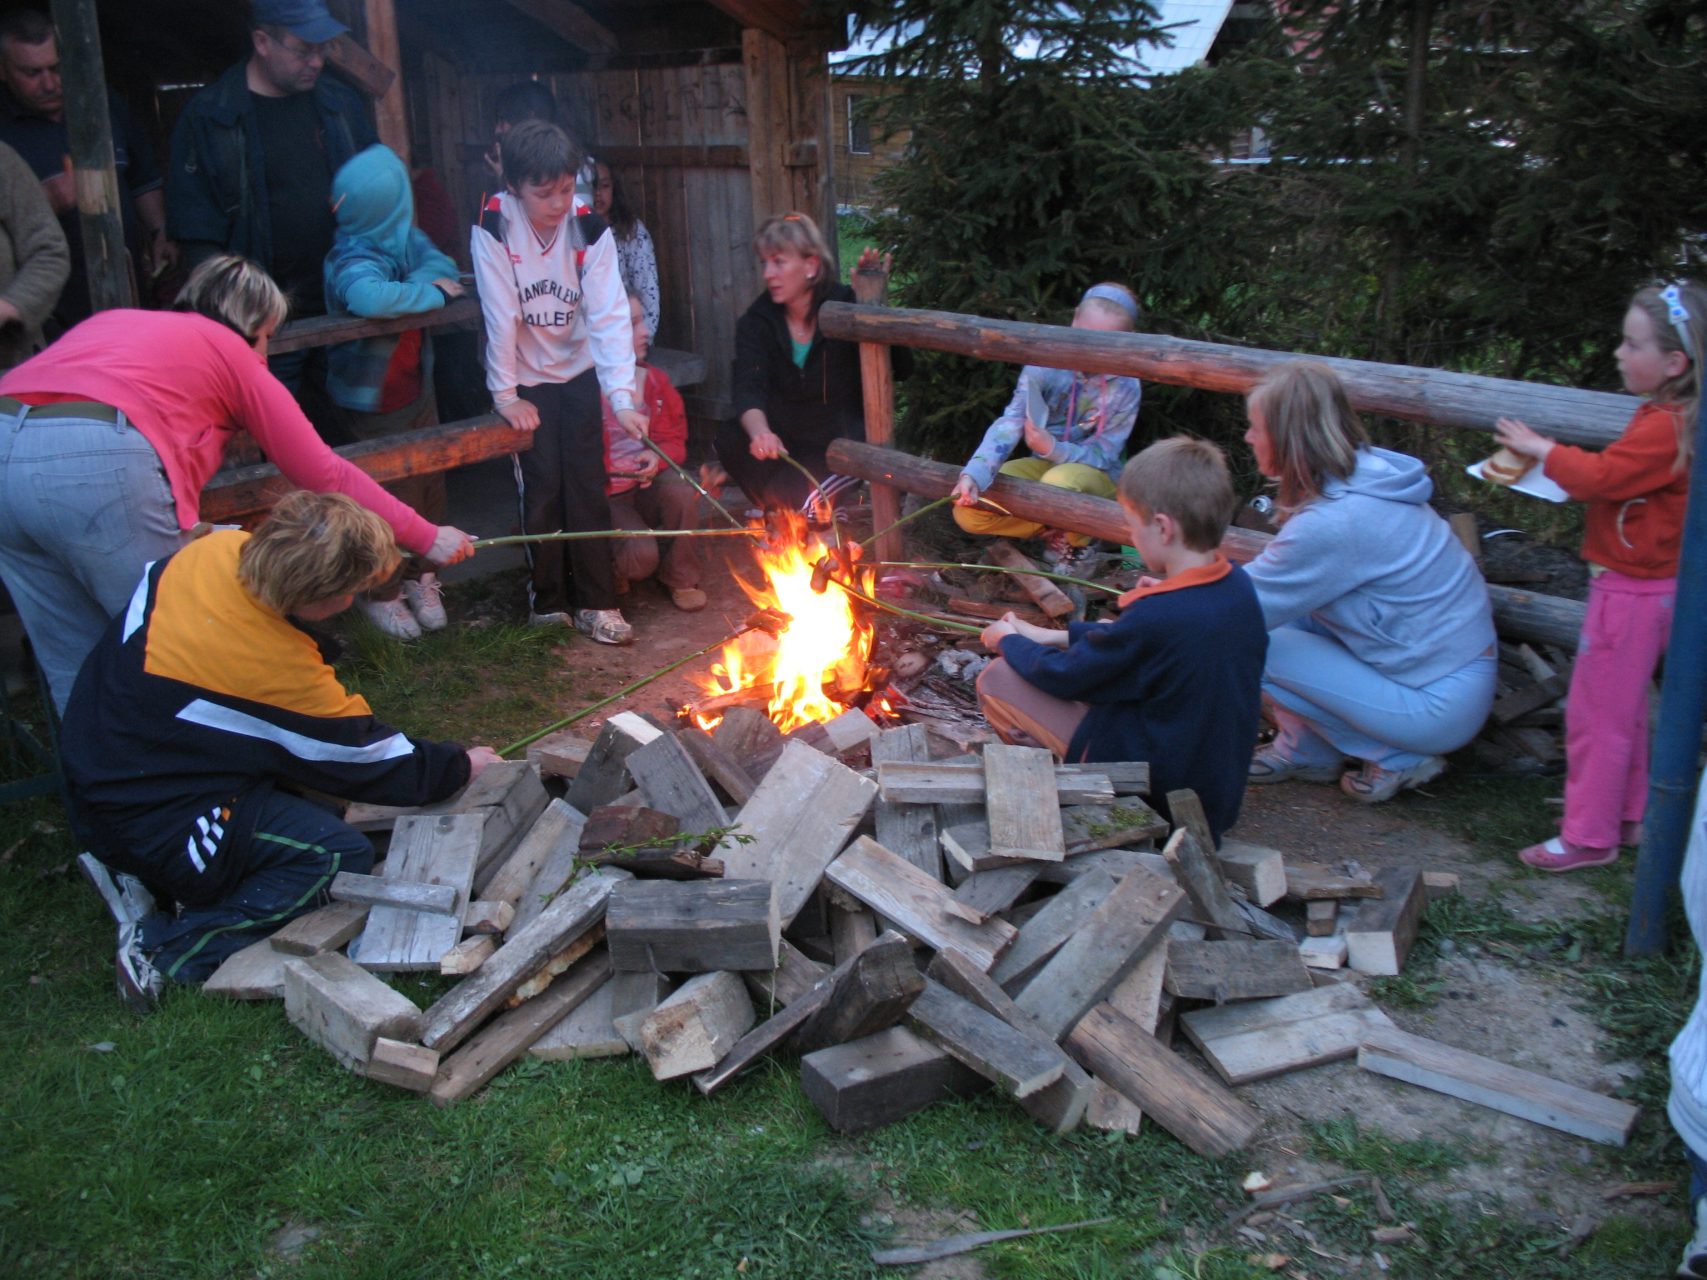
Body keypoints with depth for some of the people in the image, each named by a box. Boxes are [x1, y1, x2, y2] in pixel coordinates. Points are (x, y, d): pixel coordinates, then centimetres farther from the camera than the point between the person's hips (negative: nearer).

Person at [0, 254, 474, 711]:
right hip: (99, 464, -6)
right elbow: (325, 474, 18)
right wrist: (425, 537, 25)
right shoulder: (233, 353, 18)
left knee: (77, 673, 16)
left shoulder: (109, 321, 32)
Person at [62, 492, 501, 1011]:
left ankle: (137, 870, 12)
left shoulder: (218, 547, -11)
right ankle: (166, 948, -11)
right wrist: (462, 767, 4)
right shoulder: (278, 669, -28)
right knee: (343, 857, -16)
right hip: (149, 824, -9)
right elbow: (379, 767, -12)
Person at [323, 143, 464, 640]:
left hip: (416, 389, 7)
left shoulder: (405, 238, -2)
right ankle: (382, 594, 20)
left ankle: (419, 578, 32)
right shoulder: (353, 261, -28)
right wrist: (429, 292, -31)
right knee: (394, 498, 2)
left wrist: (410, 285, -26)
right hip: (373, 405, -7)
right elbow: (368, 298, -47)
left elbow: (443, 267, -7)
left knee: (427, 488, 15)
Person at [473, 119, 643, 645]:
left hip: (578, 370, 1)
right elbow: (500, 315, -18)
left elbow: (609, 315, -20)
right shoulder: (493, 230, -19)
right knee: (541, 488, -3)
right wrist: (504, 394, -15)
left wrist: (622, 398, -28)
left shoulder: (590, 229, -13)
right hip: (526, 379, -1)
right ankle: (546, 601, 13)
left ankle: (596, 602, 6)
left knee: (588, 485, -2)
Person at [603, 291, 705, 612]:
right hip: (608, 496, -5)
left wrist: (658, 457, -12)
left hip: (649, 486, 5)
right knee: (642, 554, -30)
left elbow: (675, 438, 10)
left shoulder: (655, 381, 7)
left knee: (681, 489, -30)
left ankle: (679, 578, -6)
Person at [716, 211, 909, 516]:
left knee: (789, 492, -28)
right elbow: (748, 390, -22)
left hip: (844, 444, -3)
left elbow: (902, 368, -24)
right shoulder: (757, 321, -6)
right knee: (729, 440, -25)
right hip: (786, 441, 4)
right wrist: (760, 433, -45)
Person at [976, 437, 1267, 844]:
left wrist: (1009, 640, 6)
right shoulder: (1237, 584, -5)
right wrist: (1054, 637, 12)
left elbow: (1063, 676, -14)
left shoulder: (1155, 617, -30)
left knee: (997, 680, -6)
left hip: (1152, 789, -8)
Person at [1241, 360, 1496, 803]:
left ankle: (1397, 757, 0)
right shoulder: (1363, 471, 0)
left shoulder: (1333, 523, -27)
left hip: (1439, 706, -9)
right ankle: (1306, 750, 14)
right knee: (1275, 605, 3)